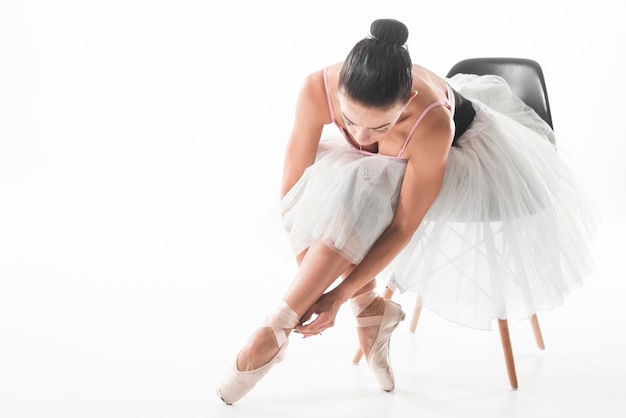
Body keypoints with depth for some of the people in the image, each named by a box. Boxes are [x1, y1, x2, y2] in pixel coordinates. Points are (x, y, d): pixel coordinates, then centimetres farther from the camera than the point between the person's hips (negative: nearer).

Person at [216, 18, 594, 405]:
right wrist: (311, 278, -25)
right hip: (383, 167, 5)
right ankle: (370, 306, -9)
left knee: (358, 194, -31)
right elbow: (294, 189, -24)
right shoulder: (318, 91, -35)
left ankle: (278, 330, -26)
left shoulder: (431, 123, -42)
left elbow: (403, 225, -32)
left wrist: (339, 294, -34)